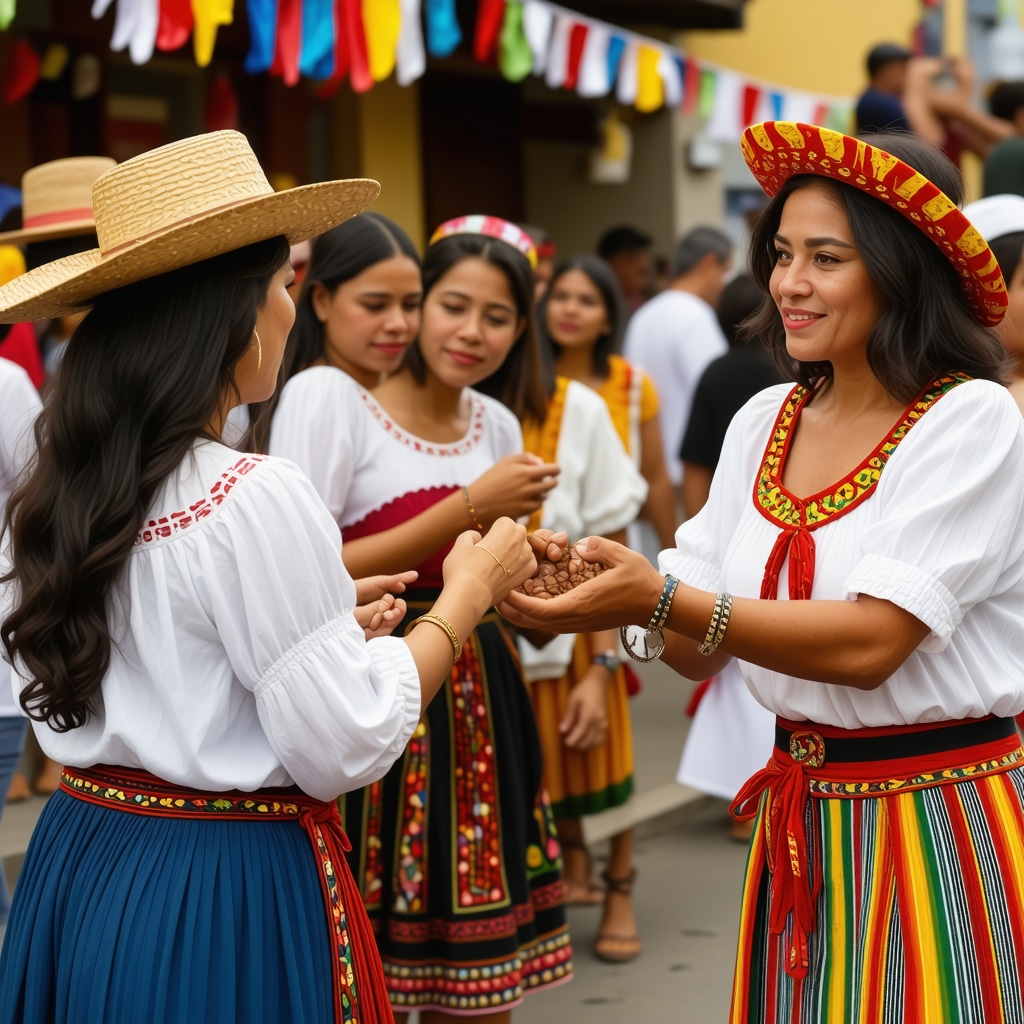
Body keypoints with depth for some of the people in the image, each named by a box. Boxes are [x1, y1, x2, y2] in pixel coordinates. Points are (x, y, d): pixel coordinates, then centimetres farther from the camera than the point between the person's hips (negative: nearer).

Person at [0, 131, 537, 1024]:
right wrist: (466, 595, -6)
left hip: (79, 864, 8)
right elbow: (344, 749, -18)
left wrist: (326, 618, 17)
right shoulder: (259, 502, -20)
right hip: (229, 892, -8)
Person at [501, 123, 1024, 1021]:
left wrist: (660, 598, -29)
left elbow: (871, 642, -23)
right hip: (800, 813, 6)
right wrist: (582, 585, -14)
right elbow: (698, 647, 5)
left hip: (938, 816, -5)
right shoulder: (765, 422, 7)